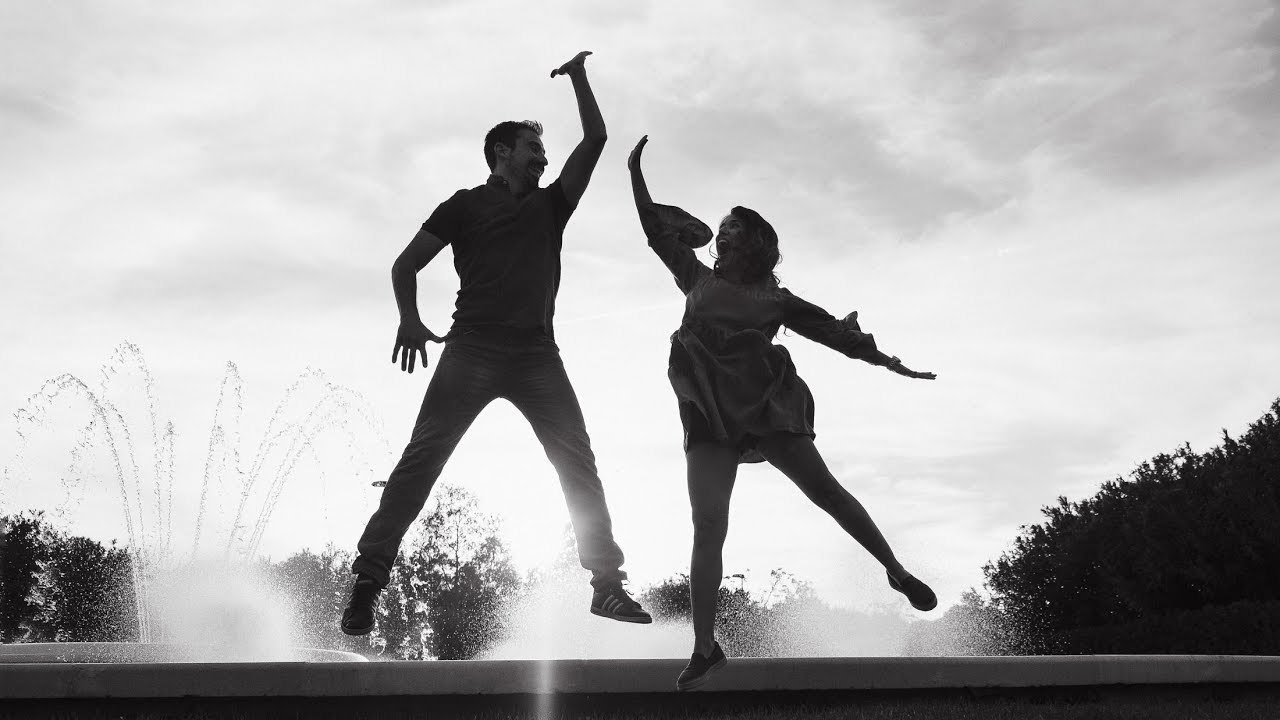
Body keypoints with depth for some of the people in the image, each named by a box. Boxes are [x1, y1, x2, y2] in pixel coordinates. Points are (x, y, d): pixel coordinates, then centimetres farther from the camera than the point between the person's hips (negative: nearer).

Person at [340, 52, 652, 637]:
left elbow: (595, 139, 23)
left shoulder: (550, 204, 25)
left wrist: (579, 77, 23)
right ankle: (369, 581, -11)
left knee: (577, 460, -8)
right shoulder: (467, 204, 15)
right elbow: (406, 265, 12)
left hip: (537, 353, 3)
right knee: (423, 455, -12)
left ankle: (606, 582, -7)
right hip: (472, 348, -3)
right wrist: (409, 319, -5)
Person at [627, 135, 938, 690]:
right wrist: (636, 172, 11)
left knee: (823, 489, -4)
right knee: (708, 526, -9)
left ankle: (897, 572, 14)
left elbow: (830, 330, 7)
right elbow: (659, 229, 16)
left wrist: (888, 362, 2)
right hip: (708, 417, 1)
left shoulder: (776, 299, 8)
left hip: (763, 406, -1)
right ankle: (705, 648, -7)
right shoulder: (698, 279, 14)